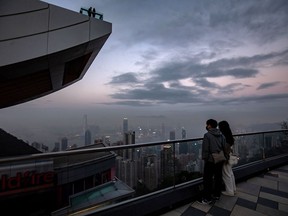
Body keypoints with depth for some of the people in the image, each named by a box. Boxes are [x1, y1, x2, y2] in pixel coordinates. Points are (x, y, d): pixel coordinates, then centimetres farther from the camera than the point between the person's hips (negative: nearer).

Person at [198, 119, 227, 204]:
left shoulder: (207, 135, -16)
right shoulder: (221, 135, 5)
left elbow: (205, 149, -16)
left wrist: (204, 159, -5)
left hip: (210, 161, -7)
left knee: (207, 179, 3)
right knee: (218, 177, 18)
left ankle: (207, 198, 10)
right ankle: (217, 195, 33)